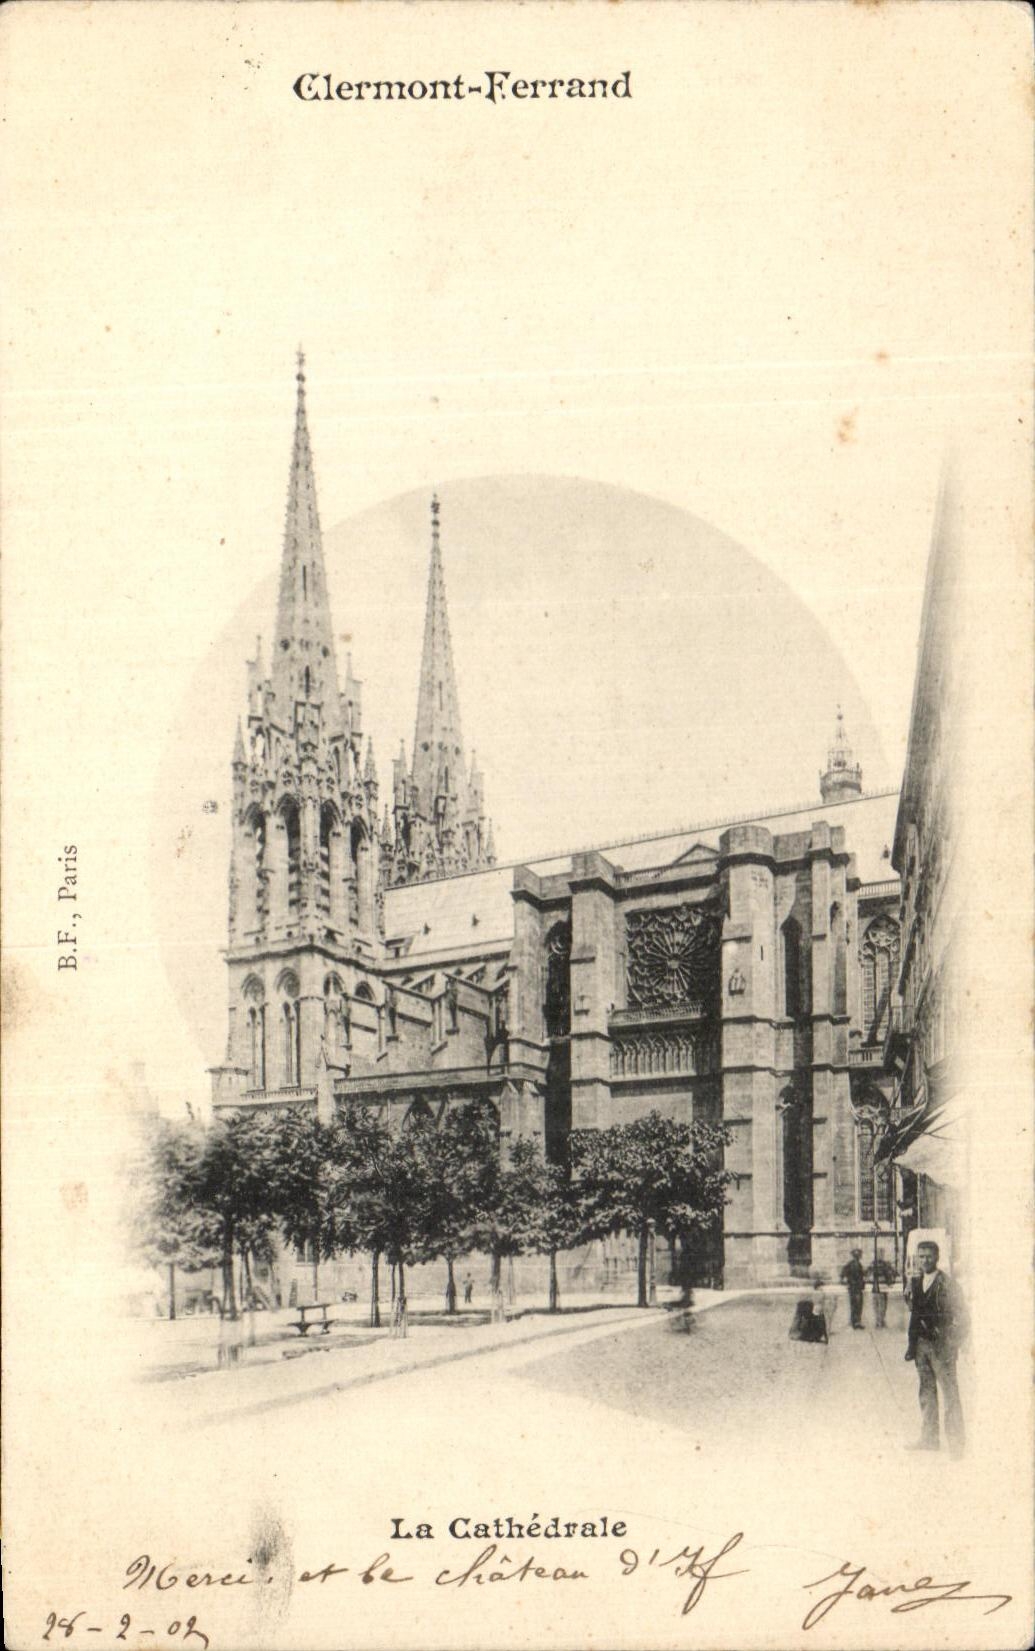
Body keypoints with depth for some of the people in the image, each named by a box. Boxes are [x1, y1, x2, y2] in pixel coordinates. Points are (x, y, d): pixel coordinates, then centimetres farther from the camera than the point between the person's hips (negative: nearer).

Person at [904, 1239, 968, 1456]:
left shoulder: (948, 1284, -11)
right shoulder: (917, 1284, 10)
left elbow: (958, 1318, -11)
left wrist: (949, 1347, -14)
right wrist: (912, 1345, 13)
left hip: (942, 1346, -7)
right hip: (922, 1343, 7)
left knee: (949, 1394, -3)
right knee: (926, 1392, 13)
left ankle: (955, 1444, 4)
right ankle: (928, 1439, 23)